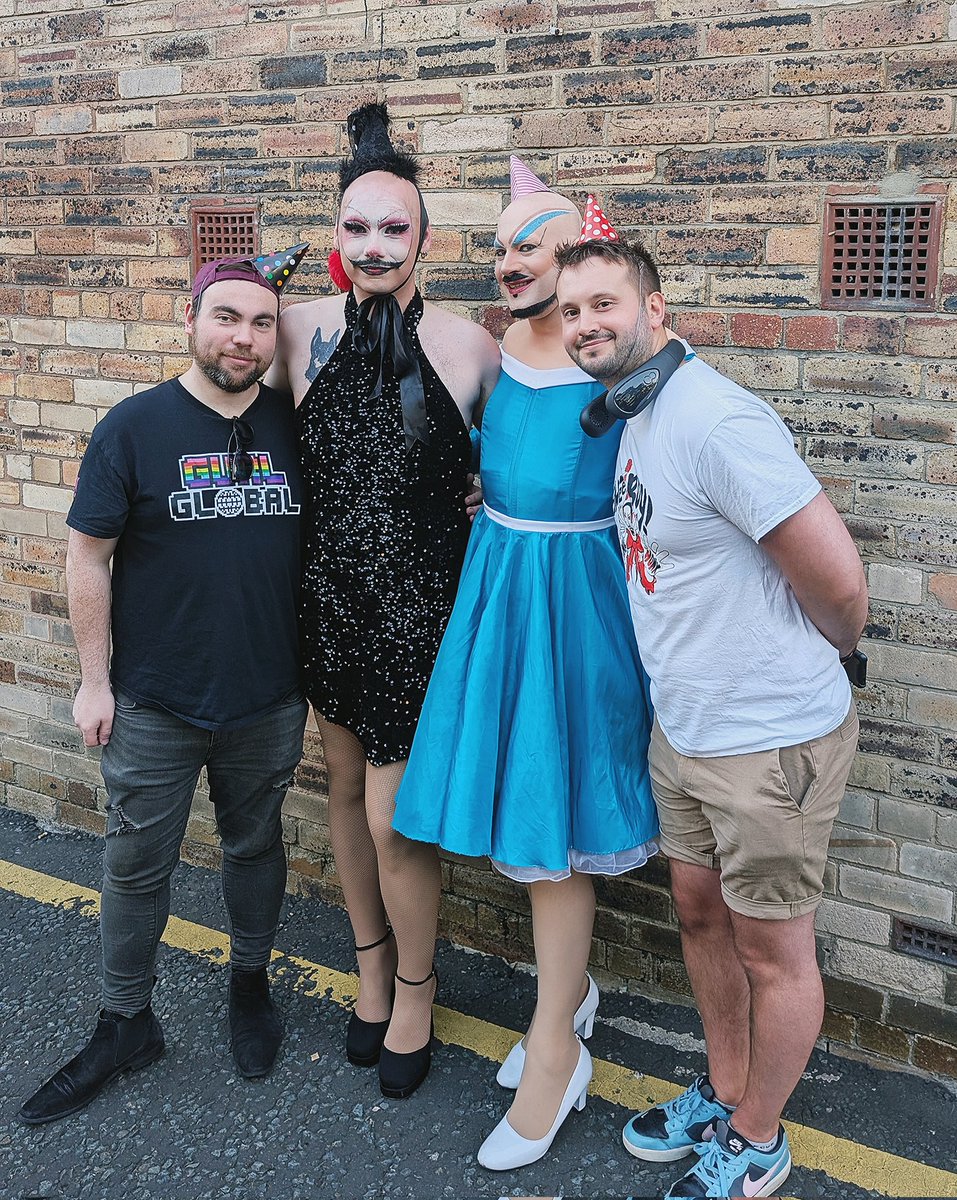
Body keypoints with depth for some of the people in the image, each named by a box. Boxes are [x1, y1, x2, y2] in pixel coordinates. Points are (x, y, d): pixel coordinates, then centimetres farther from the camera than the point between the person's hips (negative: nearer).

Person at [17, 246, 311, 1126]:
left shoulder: (294, 427, -1)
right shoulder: (136, 426, -8)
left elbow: (322, 550, 9)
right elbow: (88, 558, -5)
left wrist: (318, 670, 7)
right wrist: (96, 679, -6)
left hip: (269, 702, 2)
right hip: (153, 707, -2)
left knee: (255, 847, 18)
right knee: (136, 865, 10)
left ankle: (251, 986, 41)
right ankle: (126, 1025, 29)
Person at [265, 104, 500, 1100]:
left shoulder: (469, 346, -8)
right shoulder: (302, 330, -2)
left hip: (420, 605, -3)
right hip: (329, 596, 3)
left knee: (394, 820, 0)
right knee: (346, 786, 17)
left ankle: (415, 989, 28)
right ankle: (371, 963, 41)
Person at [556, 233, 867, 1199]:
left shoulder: (715, 421, -25)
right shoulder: (634, 416, 6)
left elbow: (839, 583, -22)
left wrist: (826, 658, -3)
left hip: (770, 740, -9)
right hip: (680, 725, 9)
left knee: (772, 954, 11)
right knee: (700, 915, 22)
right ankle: (723, 1095, 44)